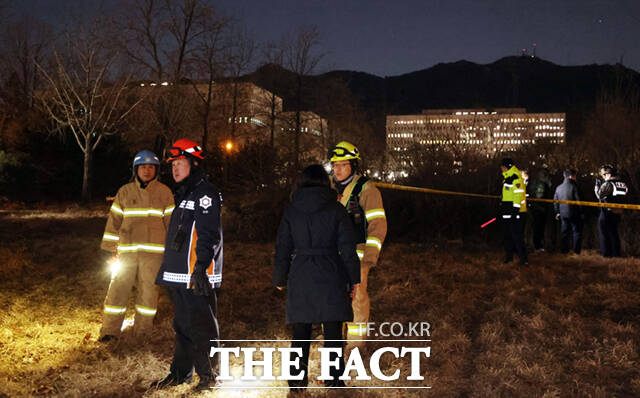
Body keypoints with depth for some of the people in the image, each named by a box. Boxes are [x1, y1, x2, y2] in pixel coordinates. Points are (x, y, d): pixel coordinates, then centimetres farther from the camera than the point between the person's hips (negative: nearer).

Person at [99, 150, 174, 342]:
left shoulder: (164, 192, 6)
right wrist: (112, 249, 5)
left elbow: (171, 221, 7)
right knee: (117, 289, 1)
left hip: (153, 252, -1)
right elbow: (114, 220, 9)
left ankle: (142, 331, 16)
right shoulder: (124, 192, 8)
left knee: (148, 290, 4)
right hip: (126, 251, 1)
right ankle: (110, 330, 11)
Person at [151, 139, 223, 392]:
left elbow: (208, 233, -19)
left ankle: (209, 376, 6)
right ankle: (180, 373, 25)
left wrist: (201, 267, -26)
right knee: (182, 325, 16)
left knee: (200, 327, -4)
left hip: (196, 275, -10)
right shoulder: (183, 194, 21)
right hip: (179, 275, 10)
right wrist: (170, 268, 25)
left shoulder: (205, 193, -10)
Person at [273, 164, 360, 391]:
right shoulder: (336, 209, -3)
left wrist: (280, 279, 15)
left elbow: (282, 249, 5)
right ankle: (334, 379, 10)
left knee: (301, 330, 11)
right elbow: (347, 248, -3)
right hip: (331, 277, -1)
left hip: (301, 278, 2)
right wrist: (354, 278, 5)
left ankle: (297, 379, 16)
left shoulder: (291, 211, 2)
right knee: (333, 330, 6)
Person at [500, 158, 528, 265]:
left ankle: (523, 258, -5)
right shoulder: (506, 179, 17)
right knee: (508, 235, 15)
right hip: (507, 213, 10)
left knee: (516, 235, -9)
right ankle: (509, 256, 24)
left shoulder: (516, 179, -15)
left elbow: (518, 196, -20)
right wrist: (502, 210, 25)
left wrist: (514, 212, -23)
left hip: (515, 213, -10)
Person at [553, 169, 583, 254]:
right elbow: (578, 200, -14)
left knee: (564, 232, 13)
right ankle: (577, 250, 6)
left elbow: (555, 201, 11)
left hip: (563, 214, 5)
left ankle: (564, 250, 16)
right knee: (577, 231, 6)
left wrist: (557, 212, 21)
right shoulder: (573, 186, -14)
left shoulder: (558, 187, 6)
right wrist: (581, 212, -4)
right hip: (574, 213, -5)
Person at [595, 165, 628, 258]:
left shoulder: (608, 184, -17)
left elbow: (599, 195, -20)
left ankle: (606, 252, 3)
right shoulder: (623, 184, 5)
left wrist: (597, 186, -5)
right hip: (617, 212, 7)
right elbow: (623, 198, 12)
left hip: (607, 212, -7)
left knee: (604, 233, 4)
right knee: (614, 233, 17)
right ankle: (616, 253, 18)